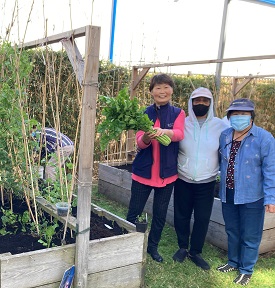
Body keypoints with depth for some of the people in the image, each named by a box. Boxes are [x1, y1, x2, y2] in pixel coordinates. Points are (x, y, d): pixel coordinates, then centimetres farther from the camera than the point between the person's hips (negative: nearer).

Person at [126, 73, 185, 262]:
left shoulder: (178, 113, 1)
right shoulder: (145, 114, 1)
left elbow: (179, 134, -19)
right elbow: (139, 142, -9)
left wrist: (164, 131, -40)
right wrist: (147, 137, -33)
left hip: (167, 173, 1)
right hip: (144, 171, 0)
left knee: (160, 214, 13)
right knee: (134, 212, 4)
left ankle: (153, 246, 32)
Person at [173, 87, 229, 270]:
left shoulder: (221, 126, -3)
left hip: (207, 183, 0)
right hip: (183, 181, 0)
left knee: (203, 218, 6)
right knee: (181, 216, 10)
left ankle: (195, 252, 25)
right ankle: (183, 247, 32)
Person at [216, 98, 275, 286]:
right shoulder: (224, 136, 2)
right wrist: (222, 185, 17)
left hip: (251, 196, -5)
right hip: (228, 194, 5)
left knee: (250, 236, 9)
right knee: (232, 231, 20)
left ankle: (246, 270, 28)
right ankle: (233, 262, 41)